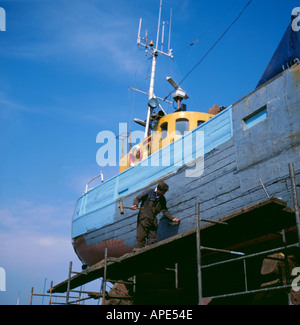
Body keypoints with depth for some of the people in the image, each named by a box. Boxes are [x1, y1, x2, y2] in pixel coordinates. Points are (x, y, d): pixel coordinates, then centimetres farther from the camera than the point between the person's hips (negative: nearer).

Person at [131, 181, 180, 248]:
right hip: (144, 218, -5)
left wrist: (172, 218, 5)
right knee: (141, 237, -9)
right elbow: (138, 198, 0)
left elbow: (164, 210, 15)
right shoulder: (149, 192, 0)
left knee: (153, 239, 1)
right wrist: (135, 204, -21)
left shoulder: (162, 199, 15)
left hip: (153, 220, 5)